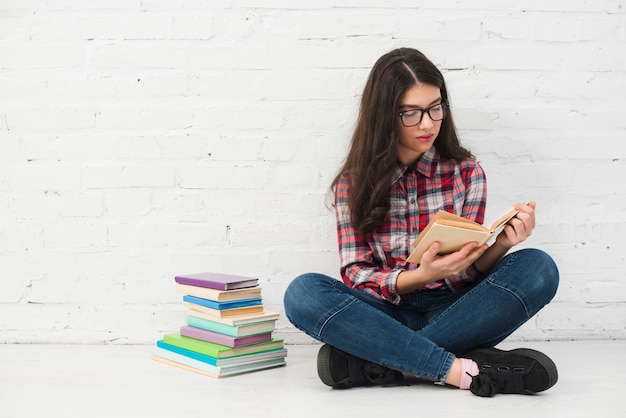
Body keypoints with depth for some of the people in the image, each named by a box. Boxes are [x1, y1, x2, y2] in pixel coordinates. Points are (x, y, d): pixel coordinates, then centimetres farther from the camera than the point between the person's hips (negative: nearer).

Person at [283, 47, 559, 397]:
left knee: (539, 267, -25)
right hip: (386, 313, -1)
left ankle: (372, 362, -28)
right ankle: (458, 367, -32)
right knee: (302, 292, -28)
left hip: (451, 312, 2)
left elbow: (469, 270, 1)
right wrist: (420, 276, -23)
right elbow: (356, 274, -4)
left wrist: (501, 245, -22)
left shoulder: (467, 173, 4)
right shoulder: (353, 183, 2)